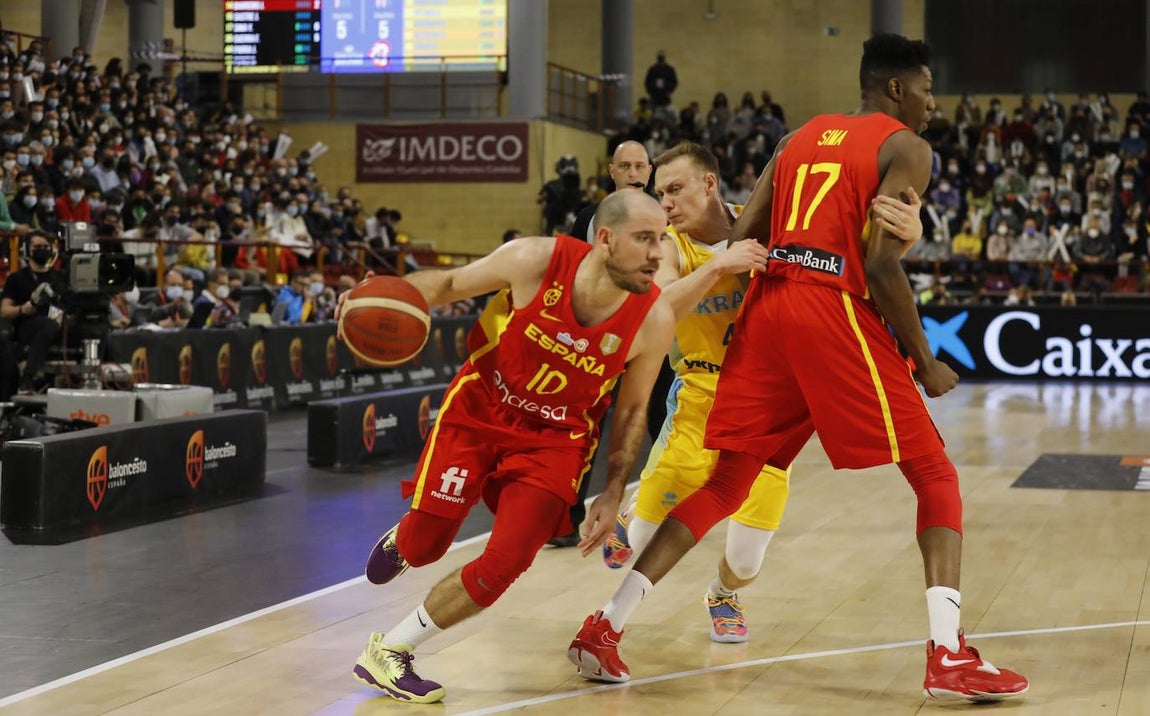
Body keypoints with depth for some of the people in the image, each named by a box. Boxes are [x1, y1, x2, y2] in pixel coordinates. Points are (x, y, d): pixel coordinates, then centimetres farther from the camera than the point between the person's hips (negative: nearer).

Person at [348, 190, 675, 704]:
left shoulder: (654, 320, -18)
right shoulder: (537, 261, -22)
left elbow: (632, 408, -1)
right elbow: (451, 283, -5)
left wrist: (613, 492, -4)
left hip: (555, 439, 1)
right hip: (479, 410, -1)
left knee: (504, 565, -14)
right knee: (424, 544, 0)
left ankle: (389, 652, 5)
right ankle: (400, 542, 41)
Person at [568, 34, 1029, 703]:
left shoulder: (801, 137, 22)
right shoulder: (906, 147, 3)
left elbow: (740, 240, 14)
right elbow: (881, 263, -10)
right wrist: (926, 364, -2)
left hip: (766, 308, 6)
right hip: (836, 313, -6)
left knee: (726, 485, 14)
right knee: (935, 475, 5)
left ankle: (605, 627, 9)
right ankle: (950, 655, -8)